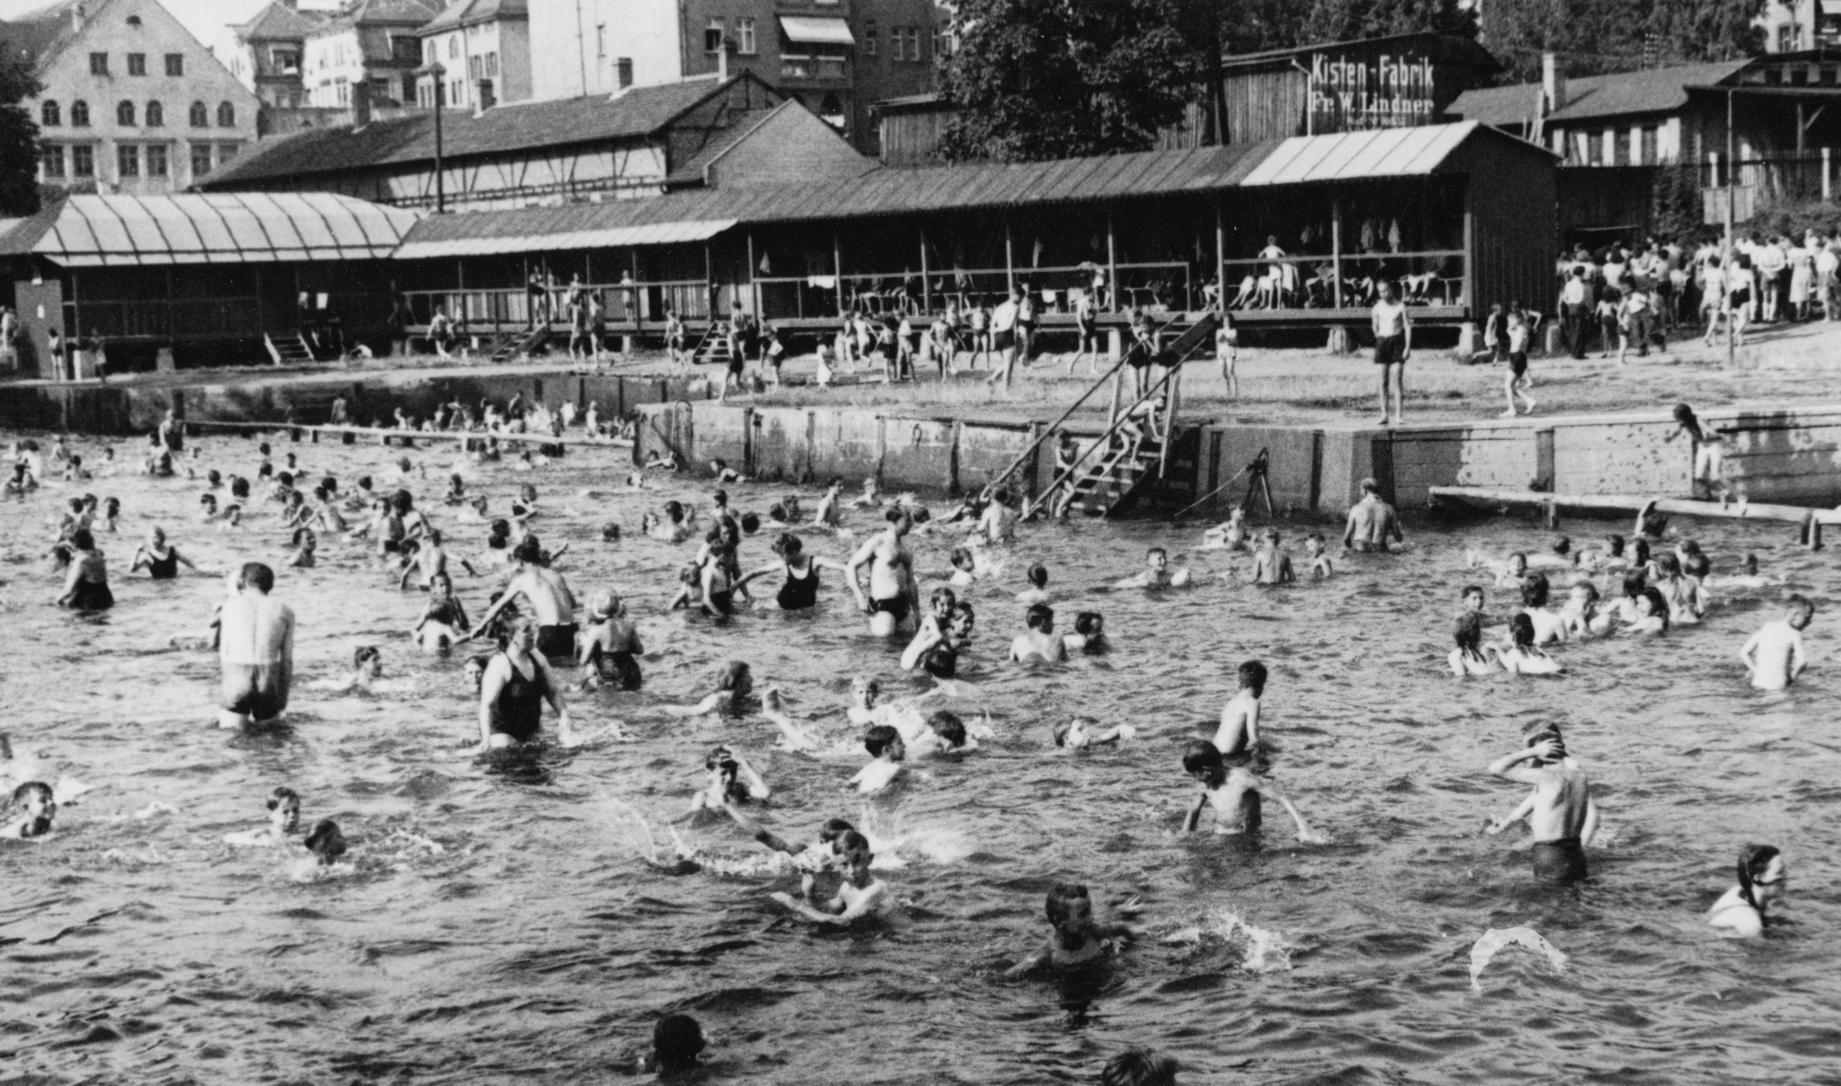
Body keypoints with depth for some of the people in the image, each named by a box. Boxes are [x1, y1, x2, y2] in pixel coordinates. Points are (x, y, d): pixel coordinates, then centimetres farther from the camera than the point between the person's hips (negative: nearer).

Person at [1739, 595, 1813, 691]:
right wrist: (1792, 677, -1)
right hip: (1778, 685, -4)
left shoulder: (1766, 627, 9)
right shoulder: (1794, 634, -4)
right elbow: (1801, 660, -17)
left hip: (1758, 682, 4)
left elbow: (1743, 653, 6)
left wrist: (1756, 672, 10)